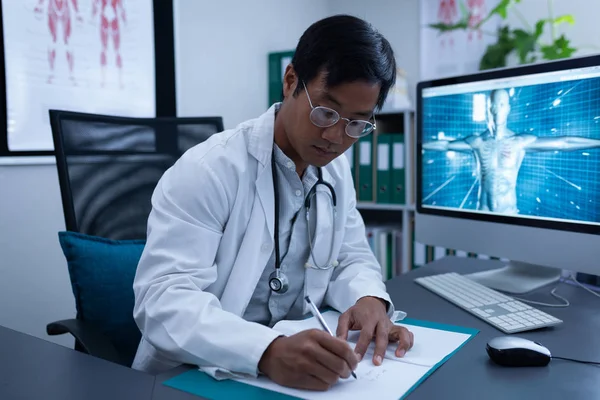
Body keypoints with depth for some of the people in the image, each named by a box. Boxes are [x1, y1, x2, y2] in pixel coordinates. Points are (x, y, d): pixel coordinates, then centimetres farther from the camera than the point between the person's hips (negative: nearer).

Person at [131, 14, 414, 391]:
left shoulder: (336, 169, 2)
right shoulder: (207, 170, -18)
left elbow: (352, 257, 8)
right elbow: (163, 297, -24)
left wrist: (369, 298, -15)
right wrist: (268, 351, -38)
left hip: (297, 360, 6)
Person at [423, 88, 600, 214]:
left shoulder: (521, 141, -6)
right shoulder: (477, 141, -2)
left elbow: (565, 142, -6)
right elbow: (445, 144, 9)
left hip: (509, 212, -1)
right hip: (483, 211, 1)